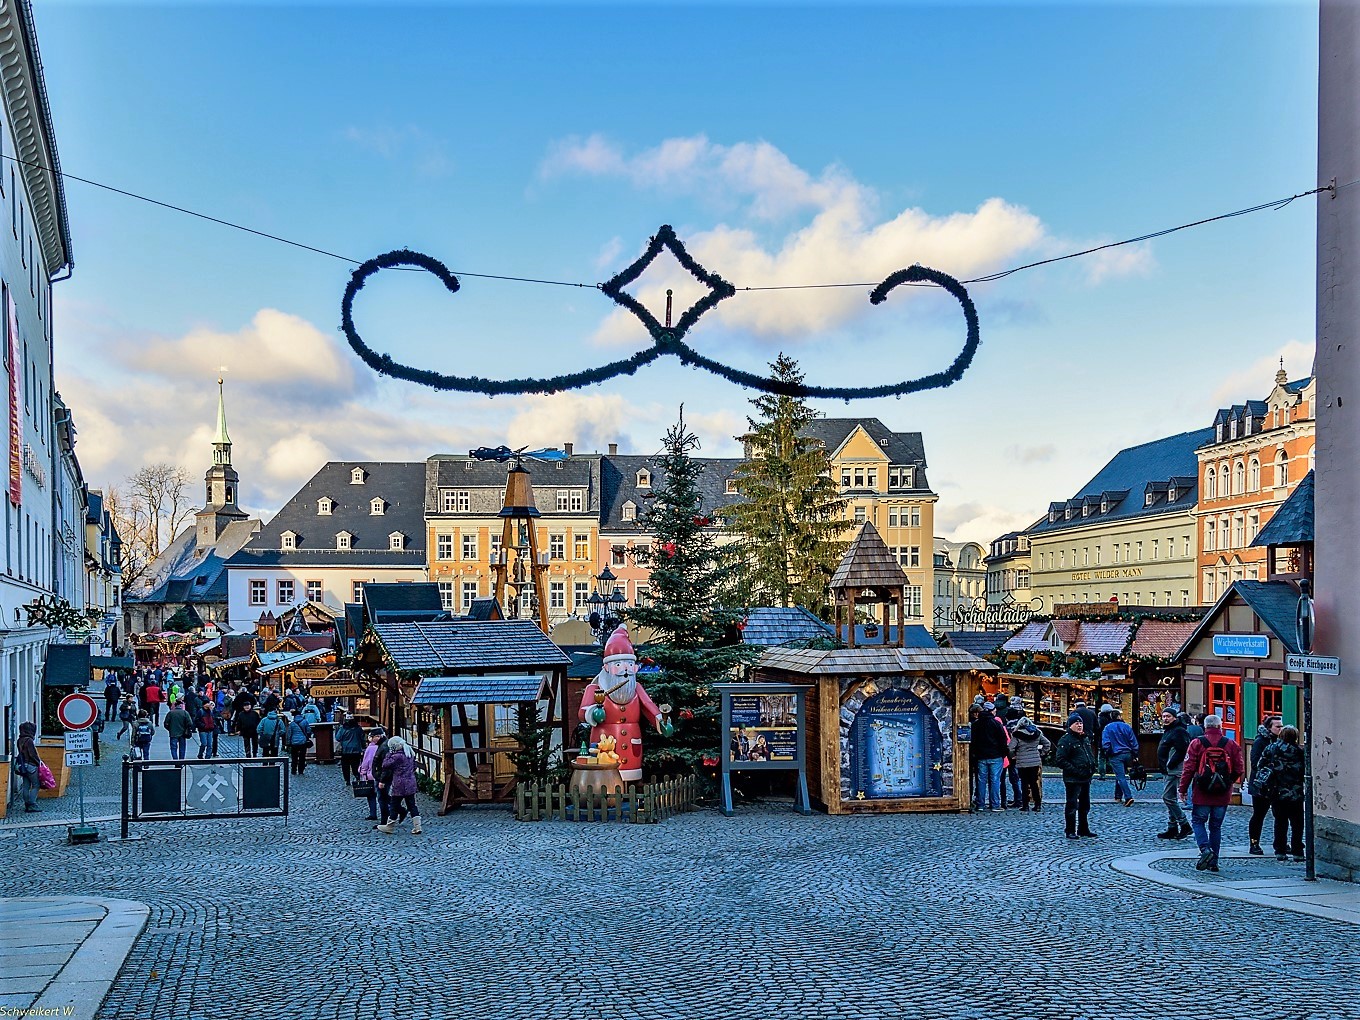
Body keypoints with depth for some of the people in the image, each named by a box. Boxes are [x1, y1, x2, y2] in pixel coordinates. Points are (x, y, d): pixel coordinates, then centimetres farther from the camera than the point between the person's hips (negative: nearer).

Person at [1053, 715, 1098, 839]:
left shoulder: (1085, 739, 15)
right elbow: (1060, 760, -17)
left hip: (1086, 778, 9)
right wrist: (1074, 771, -21)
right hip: (1072, 779, -8)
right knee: (1072, 805, -3)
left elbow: (1091, 755, 28)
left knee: (1085, 806, 15)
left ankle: (1083, 829, 26)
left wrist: (1092, 767, 10)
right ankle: (1070, 831, 3)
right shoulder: (1065, 740, -12)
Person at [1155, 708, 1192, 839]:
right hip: (1170, 772, 11)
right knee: (1171, 799, 13)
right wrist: (1165, 767, 15)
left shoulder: (1178, 731, -14)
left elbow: (1182, 751, -23)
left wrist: (1170, 764, -18)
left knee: (1168, 798, -11)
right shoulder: (1168, 731, 19)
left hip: (1175, 772, -11)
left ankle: (1184, 825, -6)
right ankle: (1172, 829, 18)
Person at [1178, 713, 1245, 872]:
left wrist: (1183, 789, 2)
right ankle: (1213, 862, 13)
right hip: (1223, 795, 3)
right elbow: (1239, 770, 2)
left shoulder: (1197, 743, -6)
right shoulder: (1231, 744, 0)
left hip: (1201, 794, -3)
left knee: (1198, 821, 11)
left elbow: (1188, 768, -7)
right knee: (1216, 826, 12)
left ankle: (1205, 849, -13)